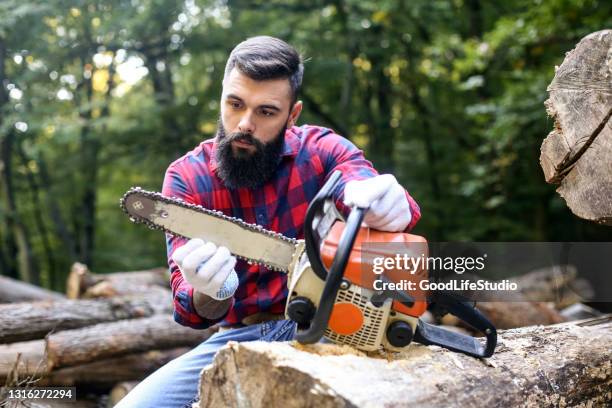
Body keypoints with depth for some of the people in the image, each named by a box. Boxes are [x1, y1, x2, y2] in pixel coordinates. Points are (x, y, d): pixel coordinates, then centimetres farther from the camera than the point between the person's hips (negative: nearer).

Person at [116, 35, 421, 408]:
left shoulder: (322, 150, -4)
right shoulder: (187, 177, -4)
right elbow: (191, 309, -13)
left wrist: (390, 205, -48)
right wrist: (210, 293, -39)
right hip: (238, 338, 1)